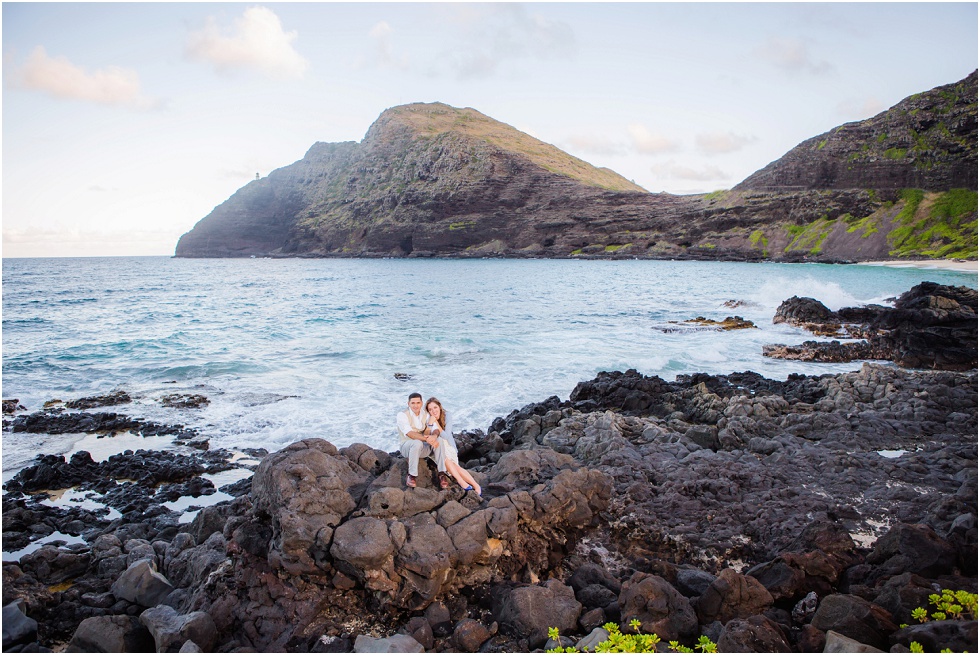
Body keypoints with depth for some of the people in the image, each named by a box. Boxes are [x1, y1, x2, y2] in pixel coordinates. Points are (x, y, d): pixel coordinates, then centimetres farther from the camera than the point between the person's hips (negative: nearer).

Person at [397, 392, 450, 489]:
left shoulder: (426, 414, 5)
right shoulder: (402, 415, -11)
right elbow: (410, 434, -26)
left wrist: (434, 436, -34)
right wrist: (427, 439, -39)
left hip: (423, 448, 5)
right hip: (407, 447, -4)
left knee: (439, 440, -24)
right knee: (417, 443, -39)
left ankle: (442, 474, -23)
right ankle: (411, 476, -27)